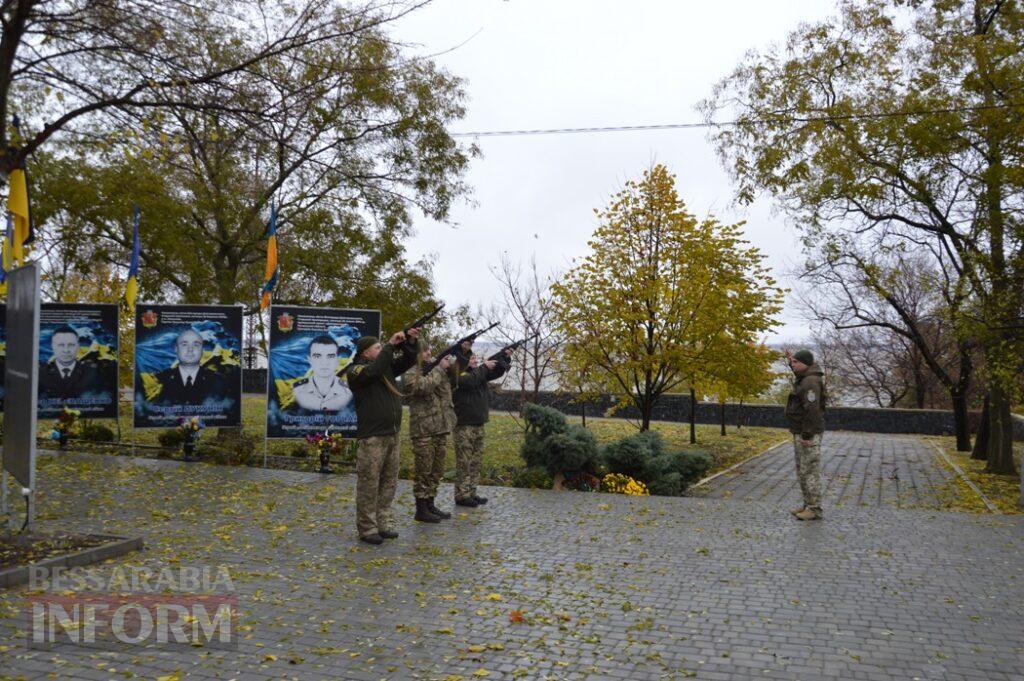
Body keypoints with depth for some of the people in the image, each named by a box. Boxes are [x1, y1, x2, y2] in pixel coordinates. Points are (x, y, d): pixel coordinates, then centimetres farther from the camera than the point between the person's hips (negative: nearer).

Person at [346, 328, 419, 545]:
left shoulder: (387, 367, 15)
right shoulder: (356, 371, -7)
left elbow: (408, 361, 16)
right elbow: (373, 371, -26)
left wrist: (410, 342, -2)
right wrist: (391, 345, -21)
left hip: (392, 436, 8)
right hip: (371, 438, -8)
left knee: (389, 482, 11)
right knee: (369, 485, -2)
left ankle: (383, 525, 20)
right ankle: (367, 529, 5)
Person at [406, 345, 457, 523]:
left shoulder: (434, 367, 14)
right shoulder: (411, 372, -8)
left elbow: (450, 384, 9)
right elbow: (424, 386, -25)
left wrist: (449, 366, -5)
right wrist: (440, 368, -17)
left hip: (440, 427, 7)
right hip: (423, 429, -7)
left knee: (437, 470, 13)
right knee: (423, 470, -1)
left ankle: (430, 505, 23)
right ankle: (421, 509, 7)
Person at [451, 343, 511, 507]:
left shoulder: (479, 372, 13)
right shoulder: (457, 372, -10)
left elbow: (498, 371, 14)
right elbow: (469, 381, -28)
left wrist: (505, 357, -4)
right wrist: (484, 367, -19)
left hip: (478, 425, 8)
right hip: (464, 425, -8)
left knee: (476, 462, 12)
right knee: (464, 462, -4)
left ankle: (471, 493, 19)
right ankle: (462, 496, 2)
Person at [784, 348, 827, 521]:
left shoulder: (811, 382, -20)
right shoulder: (805, 378, 11)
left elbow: (812, 411, -26)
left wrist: (807, 435, -25)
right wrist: (792, 361, 33)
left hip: (809, 435, -10)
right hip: (800, 433, 10)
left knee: (810, 472, -4)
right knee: (802, 472, 14)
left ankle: (815, 510, 2)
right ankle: (808, 505, 22)